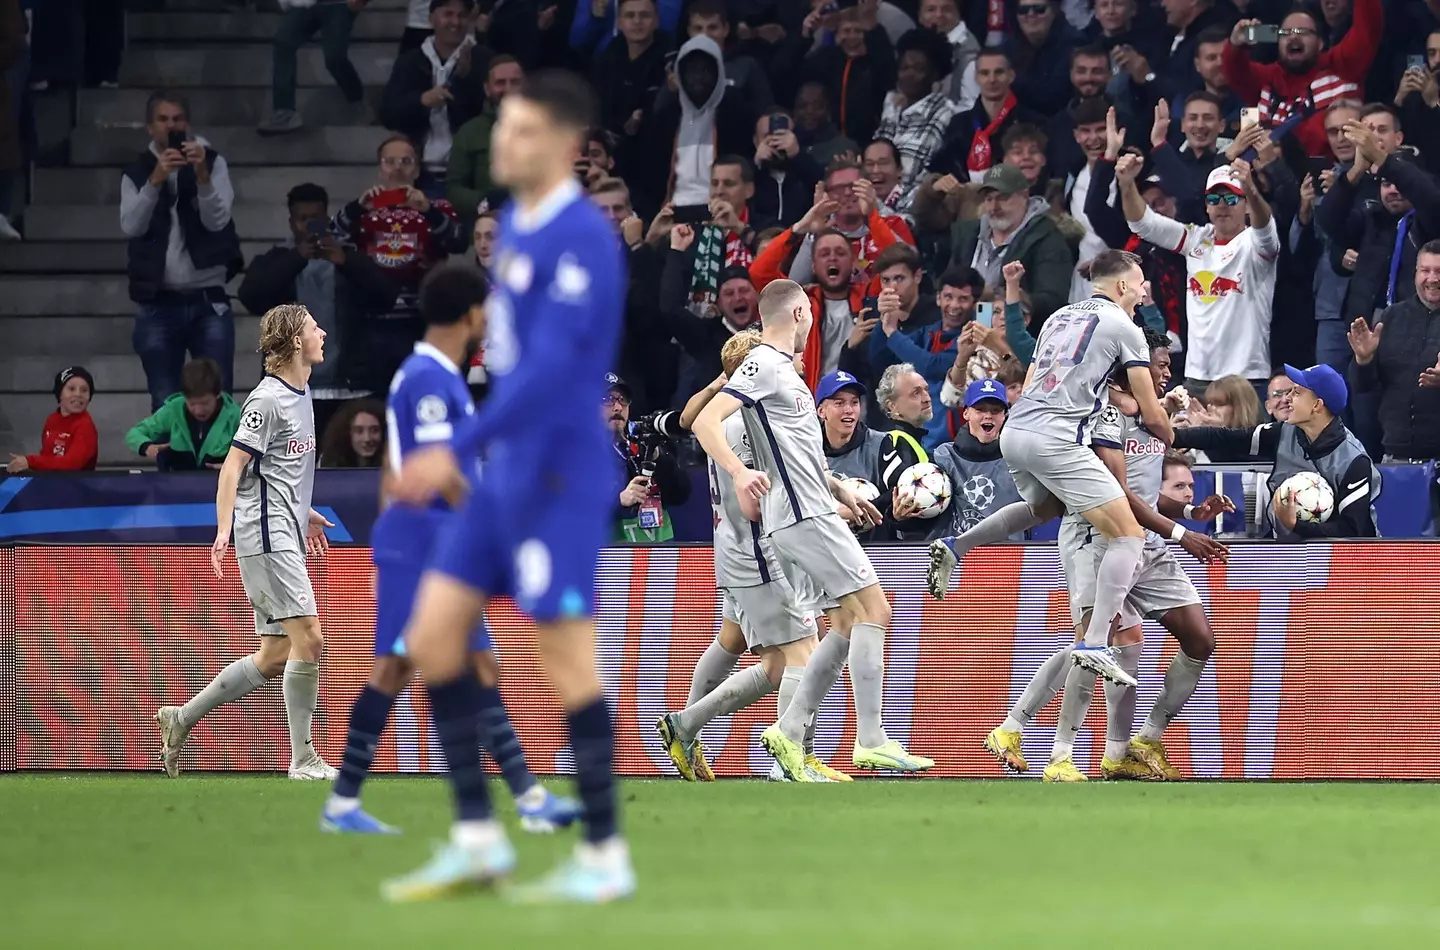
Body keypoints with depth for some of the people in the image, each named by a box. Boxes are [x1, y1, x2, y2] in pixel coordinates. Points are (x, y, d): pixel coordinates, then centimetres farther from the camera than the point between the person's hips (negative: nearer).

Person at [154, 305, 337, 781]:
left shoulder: (299, 395, 17)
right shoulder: (268, 399, -13)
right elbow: (233, 467, -16)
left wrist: (304, 512, 33)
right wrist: (224, 529, -25)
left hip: (284, 536, 10)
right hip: (266, 536, -10)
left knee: (274, 656, 8)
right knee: (307, 637, -14)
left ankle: (181, 719, 17)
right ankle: (303, 759, -10)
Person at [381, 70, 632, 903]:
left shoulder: (581, 239, -17)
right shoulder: (516, 225, 12)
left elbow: (550, 366, -24)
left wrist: (458, 451, -26)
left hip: (558, 479, -9)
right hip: (506, 474, 9)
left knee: (568, 655, -5)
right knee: (433, 637, 6)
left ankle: (605, 858, 4)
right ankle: (477, 840, 12)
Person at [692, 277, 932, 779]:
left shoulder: (783, 368, 20)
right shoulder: (764, 364, -10)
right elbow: (705, 422, -21)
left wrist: (841, 491, 34)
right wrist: (739, 472, -36)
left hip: (809, 516, 10)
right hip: (804, 516, -10)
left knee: (849, 623, 10)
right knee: (874, 610, -11)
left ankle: (789, 732, 7)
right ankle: (872, 741, -13)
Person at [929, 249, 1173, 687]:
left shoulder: (1060, 317, 22)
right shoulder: (1123, 327, 2)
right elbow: (1152, 414, 3)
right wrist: (1172, 442, 23)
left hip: (1014, 433, 8)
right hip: (1056, 438, -8)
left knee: (1045, 506, 38)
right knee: (1129, 536, -6)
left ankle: (953, 547, 24)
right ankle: (1095, 645, -18)